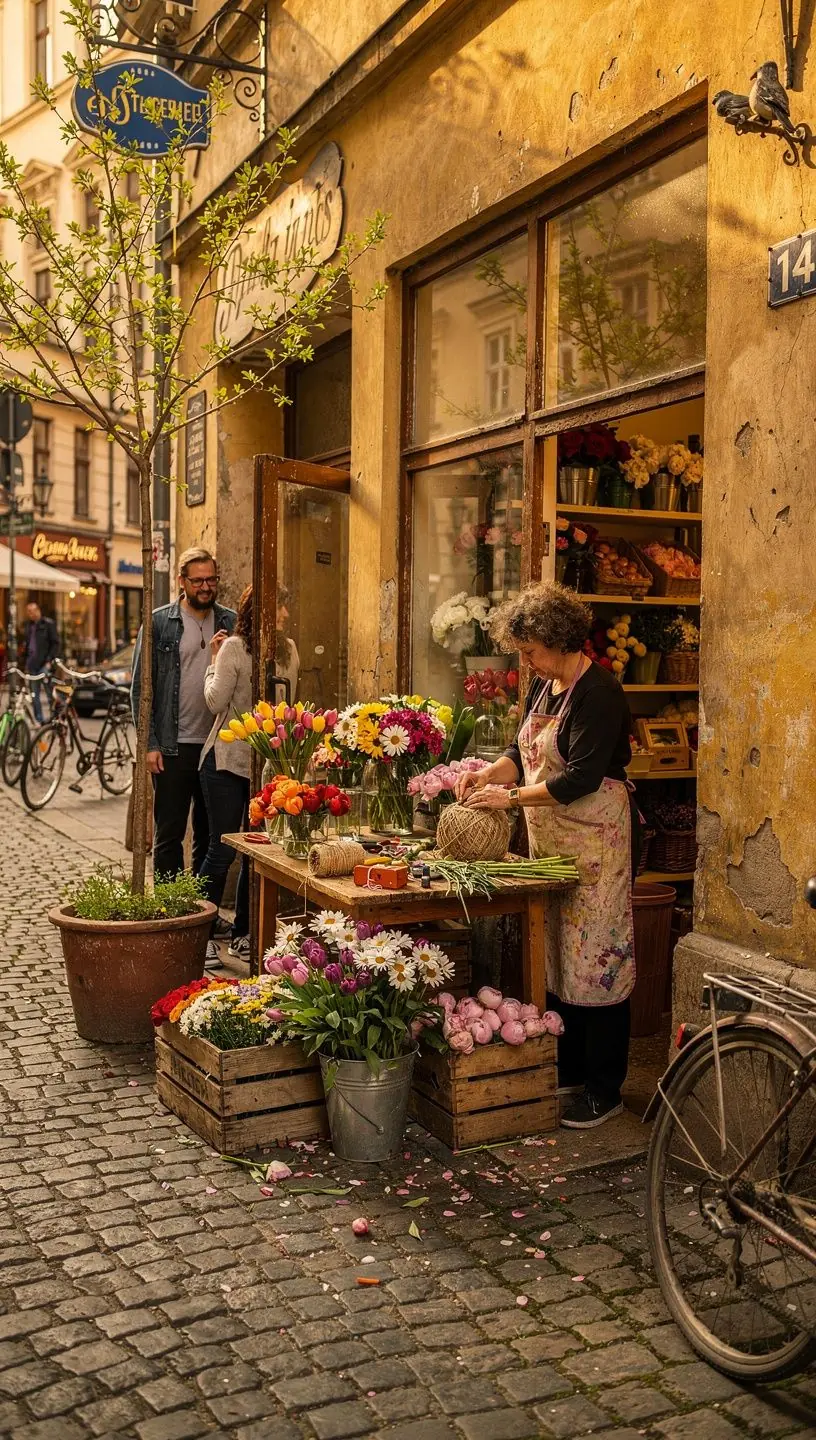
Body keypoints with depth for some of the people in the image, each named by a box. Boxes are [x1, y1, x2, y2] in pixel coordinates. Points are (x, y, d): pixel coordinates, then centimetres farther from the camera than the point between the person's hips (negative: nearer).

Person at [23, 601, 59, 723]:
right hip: (32, 664, 6)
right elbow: (26, 644, 20)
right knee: (34, 695, 6)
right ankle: (39, 721, 12)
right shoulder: (29, 625, 15)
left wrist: (49, 660, -13)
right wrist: (26, 664, 15)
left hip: (44, 664, -6)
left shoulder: (48, 624, -3)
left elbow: (55, 644, -5)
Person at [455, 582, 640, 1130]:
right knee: (557, 955, 13)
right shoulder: (543, 686, 12)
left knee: (596, 958, -3)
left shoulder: (598, 692, -16)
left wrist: (510, 797, -19)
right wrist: (488, 774, -1)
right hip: (551, 838, 9)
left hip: (596, 841, -9)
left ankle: (605, 1091, 6)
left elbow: (581, 778, -22)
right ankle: (570, 1069, 26)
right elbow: (524, 753, 17)